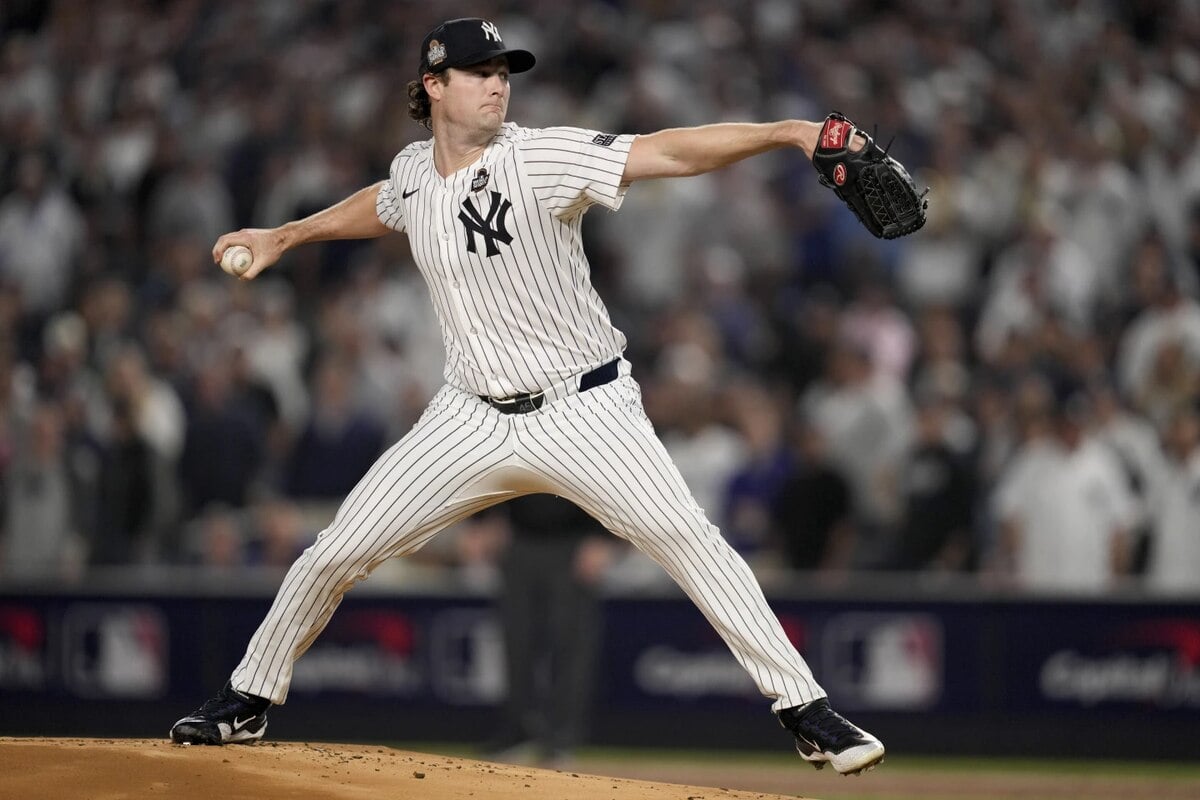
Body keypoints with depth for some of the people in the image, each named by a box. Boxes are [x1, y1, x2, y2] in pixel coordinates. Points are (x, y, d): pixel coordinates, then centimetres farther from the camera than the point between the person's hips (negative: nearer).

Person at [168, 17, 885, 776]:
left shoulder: (543, 157, -17)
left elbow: (673, 151, -29)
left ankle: (807, 711, -16)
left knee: (689, 538, -22)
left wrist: (785, 131, -42)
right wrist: (286, 237, 31)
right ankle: (248, 700, 25)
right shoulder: (413, 171, 1)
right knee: (335, 554, 3)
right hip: (473, 420, 4)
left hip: (584, 410, -4)